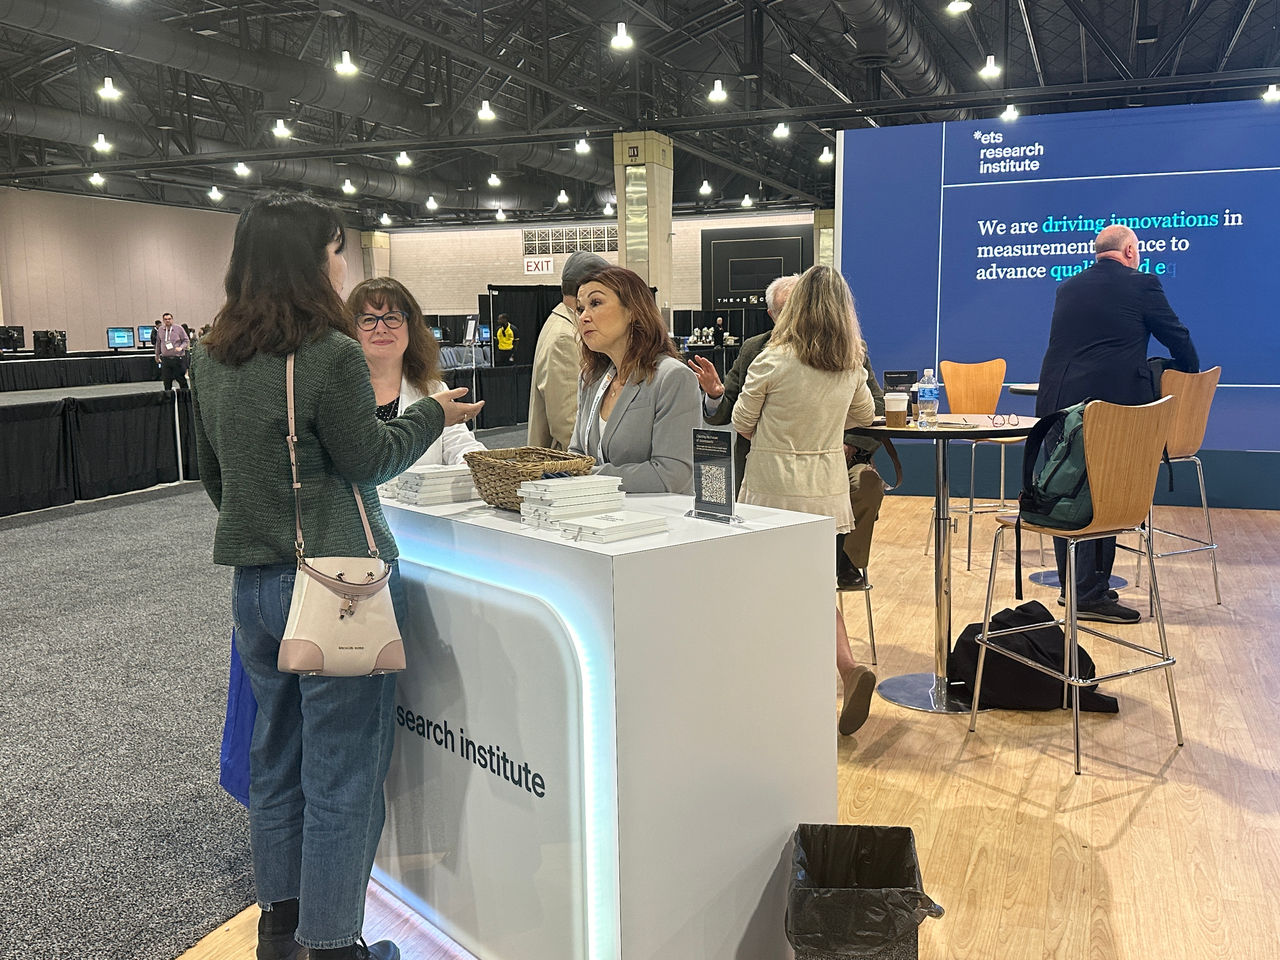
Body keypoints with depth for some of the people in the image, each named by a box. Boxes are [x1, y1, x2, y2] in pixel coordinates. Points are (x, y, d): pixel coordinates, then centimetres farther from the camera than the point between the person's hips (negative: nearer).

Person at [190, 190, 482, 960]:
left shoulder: (213, 360, 6)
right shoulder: (330, 355, -17)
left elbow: (212, 471, 15)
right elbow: (370, 461, -8)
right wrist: (434, 414, 6)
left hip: (254, 581, 8)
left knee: (277, 753, 20)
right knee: (343, 771, 5)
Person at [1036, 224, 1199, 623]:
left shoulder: (1068, 287, 14)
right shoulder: (1141, 285, 0)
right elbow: (1178, 338, 6)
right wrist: (1191, 379, 24)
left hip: (1058, 400, 5)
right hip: (1111, 403, -5)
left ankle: (1073, 586, 22)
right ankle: (1092, 595, 3)